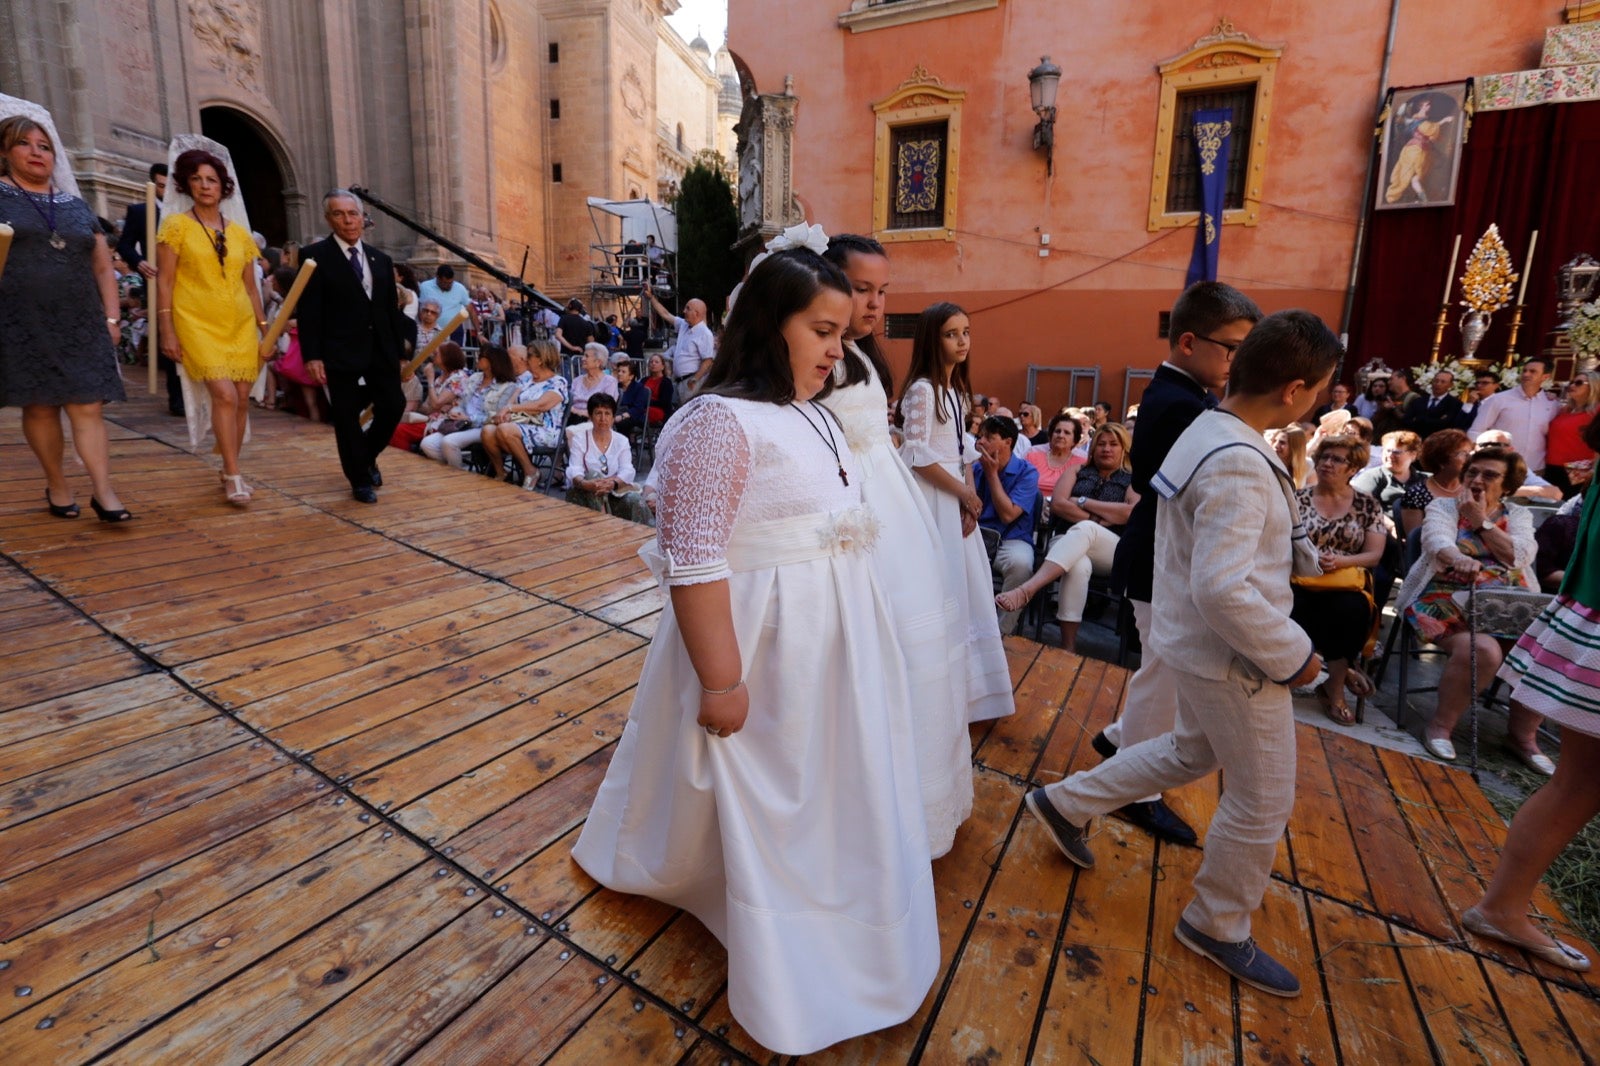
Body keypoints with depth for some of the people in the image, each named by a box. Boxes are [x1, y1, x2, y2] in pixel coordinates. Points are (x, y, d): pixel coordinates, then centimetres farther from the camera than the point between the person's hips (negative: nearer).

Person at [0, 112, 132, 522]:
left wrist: (111, 318, 7)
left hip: (80, 325, 2)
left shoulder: (77, 207, 16)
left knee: (88, 407, -5)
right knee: (40, 407, 1)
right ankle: (57, 485, 11)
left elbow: (103, 267, 15)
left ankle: (103, 492, -9)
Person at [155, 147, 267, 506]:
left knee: (242, 398, 2)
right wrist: (167, 331, -9)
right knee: (224, 395, -17)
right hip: (199, 325, -4)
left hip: (241, 326, 4)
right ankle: (233, 475, -10)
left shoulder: (240, 233, 12)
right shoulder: (176, 225, 1)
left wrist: (264, 327, 10)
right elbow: (164, 282, -3)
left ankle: (229, 469, 17)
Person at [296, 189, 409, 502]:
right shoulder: (315, 256, -1)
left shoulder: (380, 259, 14)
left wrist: (398, 350, 9)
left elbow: (391, 309, 14)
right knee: (346, 416, 2)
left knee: (393, 406, 0)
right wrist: (312, 356, -14)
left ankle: (367, 457, 27)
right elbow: (309, 311, -7)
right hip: (341, 351, -4)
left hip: (381, 349, 4)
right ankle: (360, 480, 13)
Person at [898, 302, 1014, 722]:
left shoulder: (958, 390, 14)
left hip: (957, 498, 9)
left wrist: (970, 498, -1)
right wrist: (964, 493, -12)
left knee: (965, 587, 12)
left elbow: (962, 449, 13)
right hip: (931, 499, -8)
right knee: (938, 589, -4)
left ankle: (964, 685, 26)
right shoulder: (922, 389, -12)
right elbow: (917, 455, -18)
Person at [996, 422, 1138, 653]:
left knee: (1084, 529, -37)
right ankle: (1068, 647, -39)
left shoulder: (1133, 480, 18)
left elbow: (1131, 513, -4)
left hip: (1113, 554, -1)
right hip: (1068, 543, 1)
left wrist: (1083, 502, 0)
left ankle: (1025, 590, -53)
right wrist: (1095, 519, -6)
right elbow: (1057, 504, 6)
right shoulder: (1078, 472, 24)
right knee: (1078, 566, -37)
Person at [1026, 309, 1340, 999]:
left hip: (1199, 645, 10)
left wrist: (1292, 551, 11)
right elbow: (1224, 591, -33)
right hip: (1234, 658, -10)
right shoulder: (1239, 465, -28)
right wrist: (1293, 656, -20)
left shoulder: (1206, 432, 3)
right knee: (1262, 800, 11)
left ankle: (1065, 803, 38)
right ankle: (1217, 928, 33)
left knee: (1192, 751, 29)